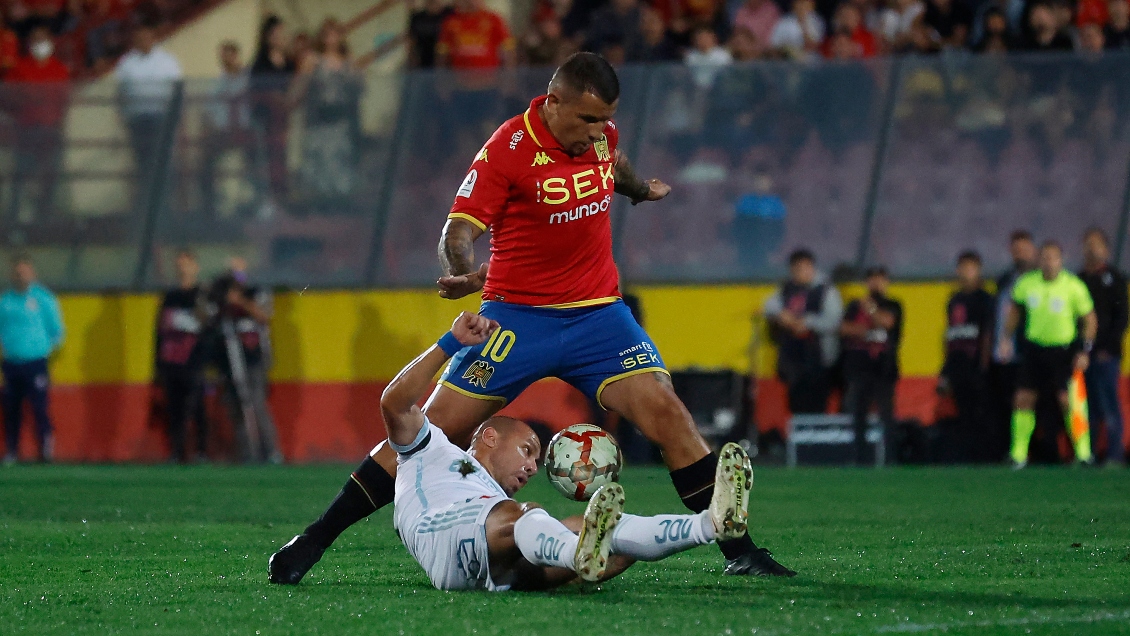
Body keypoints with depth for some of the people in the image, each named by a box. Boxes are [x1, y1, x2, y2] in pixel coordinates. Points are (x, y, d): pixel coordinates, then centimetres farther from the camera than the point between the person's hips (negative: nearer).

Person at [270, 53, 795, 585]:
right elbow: (460, 227, -18)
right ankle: (313, 542, 2)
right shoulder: (507, 150, -16)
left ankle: (737, 550, -4)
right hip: (516, 316, -4)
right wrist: (460, 273, -39)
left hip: (597, 314, 4)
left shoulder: (600, 132, 1)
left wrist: (640, 190, 46)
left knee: (667, 414, -12)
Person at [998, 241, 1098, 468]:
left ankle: (1083, 452, -2)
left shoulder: (1074, 287, -11)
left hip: (1064, 350, -3)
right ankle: (1019, 455, 8)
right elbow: (1015, 310, 16)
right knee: (1023, 399, -1)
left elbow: (1090, 319, -3)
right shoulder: (1026, 284, -2)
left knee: (1067, 400, -12)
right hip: (1035, 347, 3)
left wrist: (1085, 351, -10)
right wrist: (1007, 338, 11)